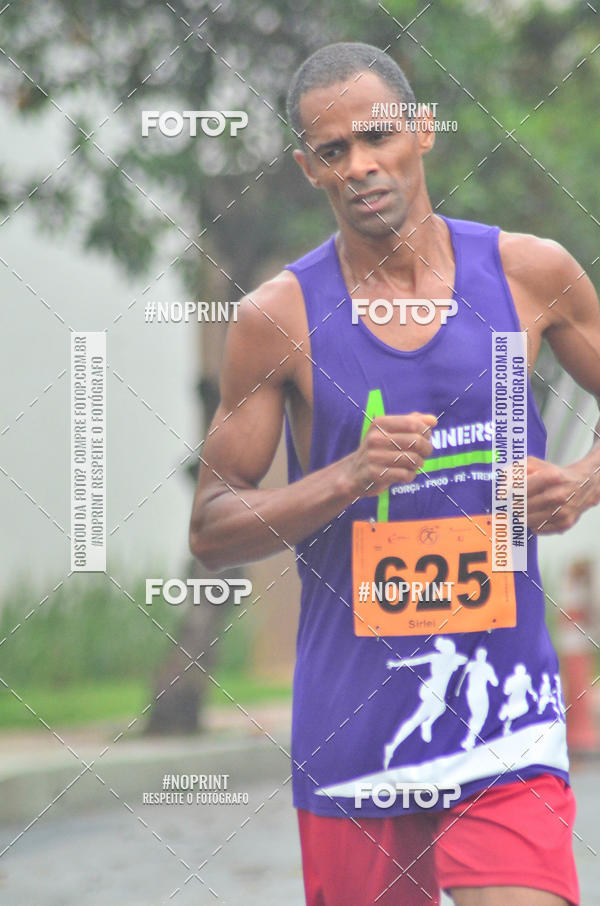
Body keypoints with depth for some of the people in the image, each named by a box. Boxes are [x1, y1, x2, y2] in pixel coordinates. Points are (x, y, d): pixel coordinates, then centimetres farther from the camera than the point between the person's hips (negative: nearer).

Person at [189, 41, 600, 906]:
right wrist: (347, 478, -16)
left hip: (502, 720, 0)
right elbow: (210, 529, -1)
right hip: (352, 727, 0)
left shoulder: (529, 273, 1)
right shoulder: (280, 316, -4)